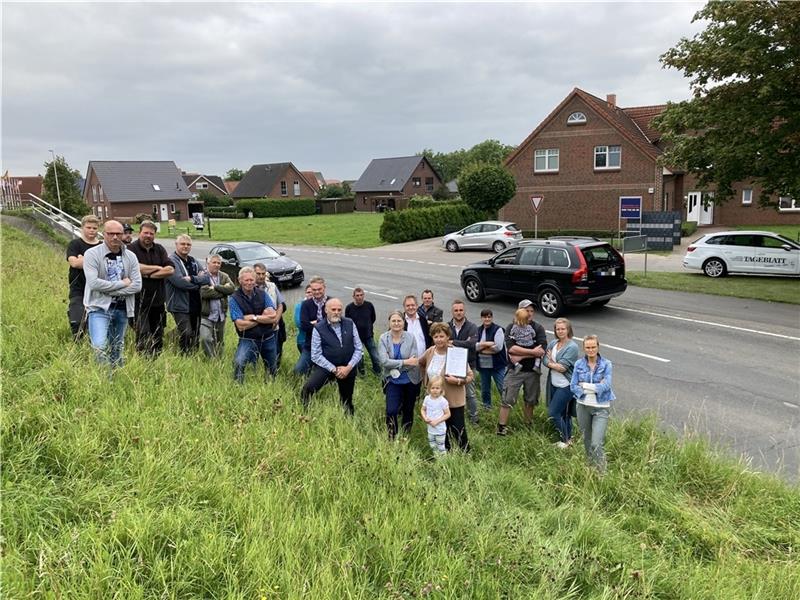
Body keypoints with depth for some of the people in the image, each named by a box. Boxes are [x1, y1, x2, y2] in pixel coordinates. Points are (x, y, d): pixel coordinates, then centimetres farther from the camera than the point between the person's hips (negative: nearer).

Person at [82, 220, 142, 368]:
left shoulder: (130, 256, 7)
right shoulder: (92, 254, -5)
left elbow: (137, 285, -2)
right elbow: (93, 282, -17)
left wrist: (111, 291, -11)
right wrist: (122, 283, -10)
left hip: (122, 309, 4)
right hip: (99, 307, -4)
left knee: (117, 349, 14)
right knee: (100, 347, -20)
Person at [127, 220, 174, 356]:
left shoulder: (159, 249, 11)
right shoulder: (131, 248, -3)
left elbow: (170, 269, -1)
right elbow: (134, 268, -21)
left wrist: (148, 274, -11)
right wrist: (157, 268, -8)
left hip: (158, 300, 5)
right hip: (139, 300, -5)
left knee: (158, 335, 11)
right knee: (143, 336, -9)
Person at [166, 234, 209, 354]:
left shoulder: (194, 261, 14)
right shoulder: (171, 261, -8)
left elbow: (206, 277, 1)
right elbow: (180, 282, -21)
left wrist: (192, 279, -16)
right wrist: (198, 279, -7)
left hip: (195, 305, 7)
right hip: (180, 305, -7)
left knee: (196, 334, 12)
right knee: (187, 335, -14)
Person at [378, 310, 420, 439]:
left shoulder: (410, 338, -9)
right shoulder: (383, 338, -9)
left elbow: (415, 361, -13)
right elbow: (384, 361, -17)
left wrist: (395, 367, -17)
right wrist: (405, 362, -20)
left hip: (410, 380, 1)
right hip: (392, 381, -1)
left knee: (408, 410, 14)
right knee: (391, 411, -11)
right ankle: (391, 438, 9)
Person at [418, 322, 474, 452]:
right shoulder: (430, 352, -3)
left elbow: (470, 375, -15)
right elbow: (421, 363, 20)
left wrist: (458, 381, -30)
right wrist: (425, 380, 15)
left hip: (454, 400, -6)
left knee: (458, 429, 0)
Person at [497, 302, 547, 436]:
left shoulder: (538, 328, 1)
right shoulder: (511, 328, -2)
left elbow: (541, 350, -12)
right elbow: (511, 348, -17)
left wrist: (520, 356, -15)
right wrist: (532, 352, -18)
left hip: (532, 371, 2)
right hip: (515, 370, -2)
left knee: (530, 399, 15)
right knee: (507, 399, -3)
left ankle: (528, 424, 31)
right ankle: (501, 426, 4)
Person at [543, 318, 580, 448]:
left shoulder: (572, 347, -15)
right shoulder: (553, 343, 6)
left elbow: (563, 367, -20)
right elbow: (545, 360, 1)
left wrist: (551, 363, -6)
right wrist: (555, 365, -16)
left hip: (565, 386, -7)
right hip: (553, 384, 7)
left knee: (553, 413, -7)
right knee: (564, 413, 16)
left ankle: (565, 440, 10)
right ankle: (568, 438, 29)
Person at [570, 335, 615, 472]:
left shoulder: (606, 364, -7)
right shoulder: (578, 364, -1)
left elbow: (606, 386, -18)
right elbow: (573, 386, -6)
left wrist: (584, 385, -14)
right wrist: (596, 387, -14)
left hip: (601, 408, -3)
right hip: (583, 406, 3)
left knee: (596, 443, -11)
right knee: (586, 440, 17)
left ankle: (601, 472, 5)